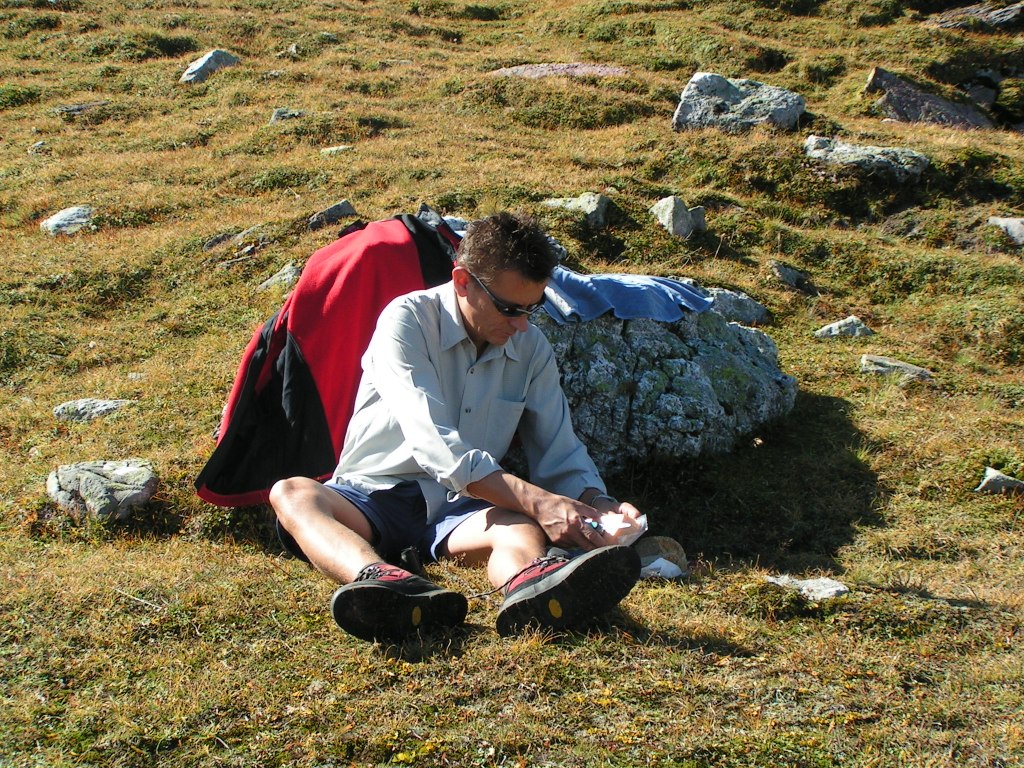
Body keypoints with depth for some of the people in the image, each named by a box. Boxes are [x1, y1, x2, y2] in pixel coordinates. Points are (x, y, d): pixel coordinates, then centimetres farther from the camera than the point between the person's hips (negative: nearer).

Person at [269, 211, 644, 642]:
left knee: (520, 530, -33)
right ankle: (378, 578, -68)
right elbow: (434, 445, -23)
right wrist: (535, 500, -31)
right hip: (374, 495, -2)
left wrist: (597, 503, -12)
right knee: (292, 493, -35)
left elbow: (561, 454, 11)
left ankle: (531, 589, -72)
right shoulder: (407, 321, -11)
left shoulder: (531, 348, 7)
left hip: (461, 509, 3)